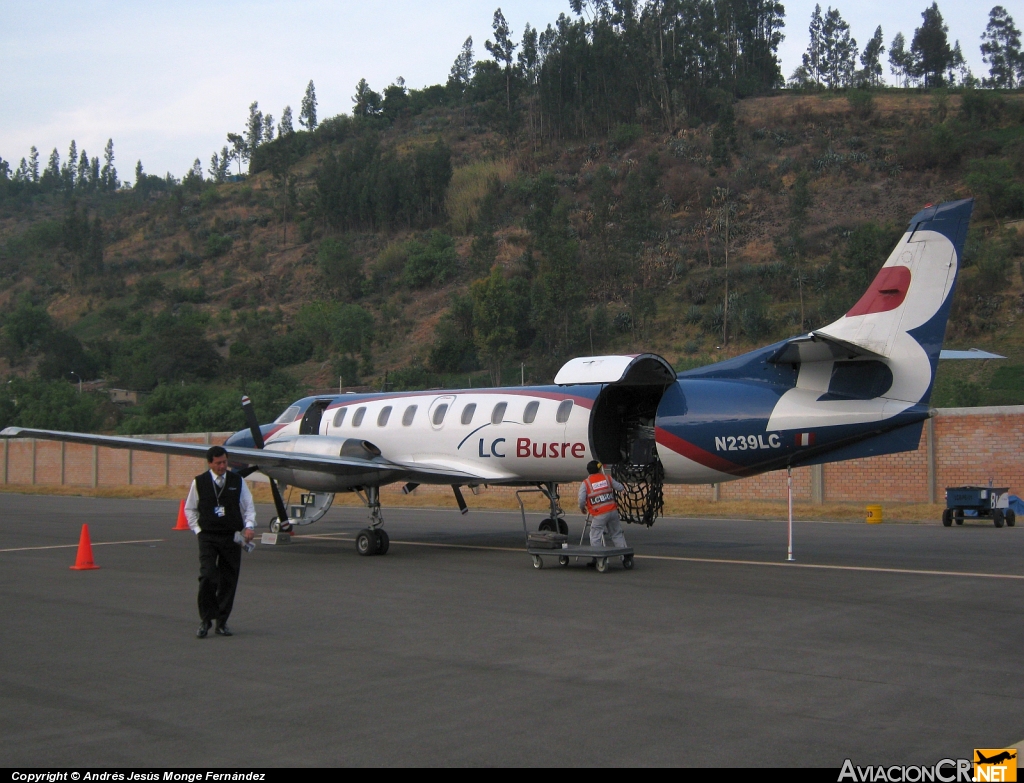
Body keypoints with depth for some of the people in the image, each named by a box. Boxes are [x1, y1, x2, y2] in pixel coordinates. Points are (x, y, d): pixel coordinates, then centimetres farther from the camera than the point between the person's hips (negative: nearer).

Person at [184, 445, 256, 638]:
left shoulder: (238, 481, 6)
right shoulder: (199, 482, 3)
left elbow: (248, 506, 10)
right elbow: (189, 509, 13)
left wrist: (249, 526, -6)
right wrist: (197, 529, 3)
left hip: (232, 537, 2)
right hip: (208, 536, -2)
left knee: (228, 580, 3)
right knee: (207, 576, -15)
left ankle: (222, 622, 14)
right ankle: (206, 619, -3)